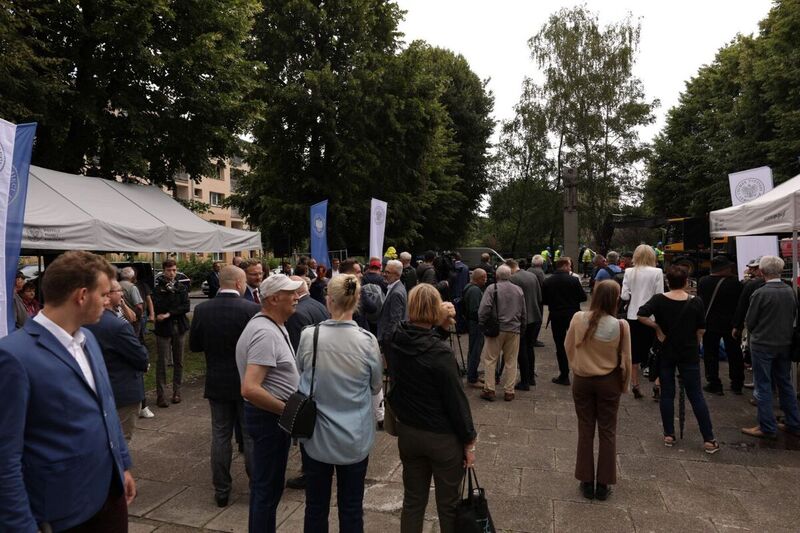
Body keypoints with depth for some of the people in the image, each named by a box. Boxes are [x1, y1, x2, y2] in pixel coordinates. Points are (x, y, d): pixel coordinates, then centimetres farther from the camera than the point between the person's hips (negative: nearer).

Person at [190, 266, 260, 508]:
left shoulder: (202, 309, -6)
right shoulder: (252, 309, -17)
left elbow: (194, 345, 2)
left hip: (217, 383, 3)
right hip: (247, 382, -3)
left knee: (220, 436, 13)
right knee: (251, 436, 10)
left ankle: (221, 490, 21)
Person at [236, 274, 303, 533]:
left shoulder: (271, 325, 7)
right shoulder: (265, 333, -25)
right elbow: (250, 389, -32)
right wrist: (286, 410, -22)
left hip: (271, 415, 10)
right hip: (270, 417, -10)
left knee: (264, 484, 23)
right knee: (268, 487, 6)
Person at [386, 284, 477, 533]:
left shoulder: (395, 342, -8)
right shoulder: (440, 352, -25)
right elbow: (456, 399, -18)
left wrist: (438, 321, 4)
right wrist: (469, 440, -6)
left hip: (407, 433, 5)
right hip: (442, 437, -5)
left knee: (413, 500, 20)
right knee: (448, 505, 14)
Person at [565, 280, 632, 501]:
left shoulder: (578, 319, -15)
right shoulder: (621, 326, -17)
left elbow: (568, 348, -2)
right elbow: (625, 360, -6)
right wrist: (624, 384, 9)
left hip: (582, 380, 1)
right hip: (609, 382, -1)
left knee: (585, 431, 13)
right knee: (607, 432, 14)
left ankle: (587, 483, 23)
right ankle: (603, 485, 23)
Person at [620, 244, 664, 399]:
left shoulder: (629, 272, -2)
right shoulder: (657, 272, -7)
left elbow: (624, 296, -3)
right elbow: (659, 296, -9)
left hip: (633, 316, 2)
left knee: (634, 354, 10)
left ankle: (635, 387, 16)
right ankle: (657, 387, 8)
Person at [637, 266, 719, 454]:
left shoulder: (659, 300, -10)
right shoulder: (696, 302, -6)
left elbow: (641, 316, -23)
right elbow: (701, 331, -1)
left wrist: (657, 327, -10)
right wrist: (692, 341, 15)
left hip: (665, 353, 0)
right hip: (689, 354, 0)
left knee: (667, 394, 9)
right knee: (696, 395, 6)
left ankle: (669, 435, 15)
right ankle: (709, 439, 11)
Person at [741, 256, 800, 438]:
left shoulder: (760, 294, -18)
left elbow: (749, 322, -11)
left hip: (763, 345, -6)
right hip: (785, 344, 6)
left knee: (763, 387, 3)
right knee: (785, 384, 17)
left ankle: (767, 428, 9)